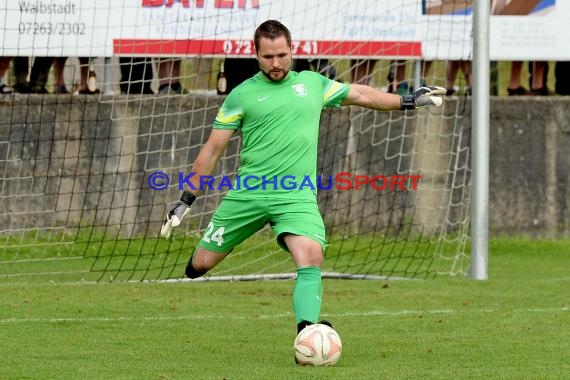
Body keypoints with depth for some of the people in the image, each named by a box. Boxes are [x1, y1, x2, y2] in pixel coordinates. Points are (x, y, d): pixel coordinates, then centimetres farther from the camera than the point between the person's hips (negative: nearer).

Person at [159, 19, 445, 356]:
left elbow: (361, 94, 27)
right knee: (202, 264, 1)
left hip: (297, 195, 1)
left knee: (311, 257, -25)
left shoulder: (313, 83, 13)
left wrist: (408, 101, 28)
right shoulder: (242, 95, 4)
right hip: (248, 193, -1)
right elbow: (213, 149, 7)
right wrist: (187, 199, 6)